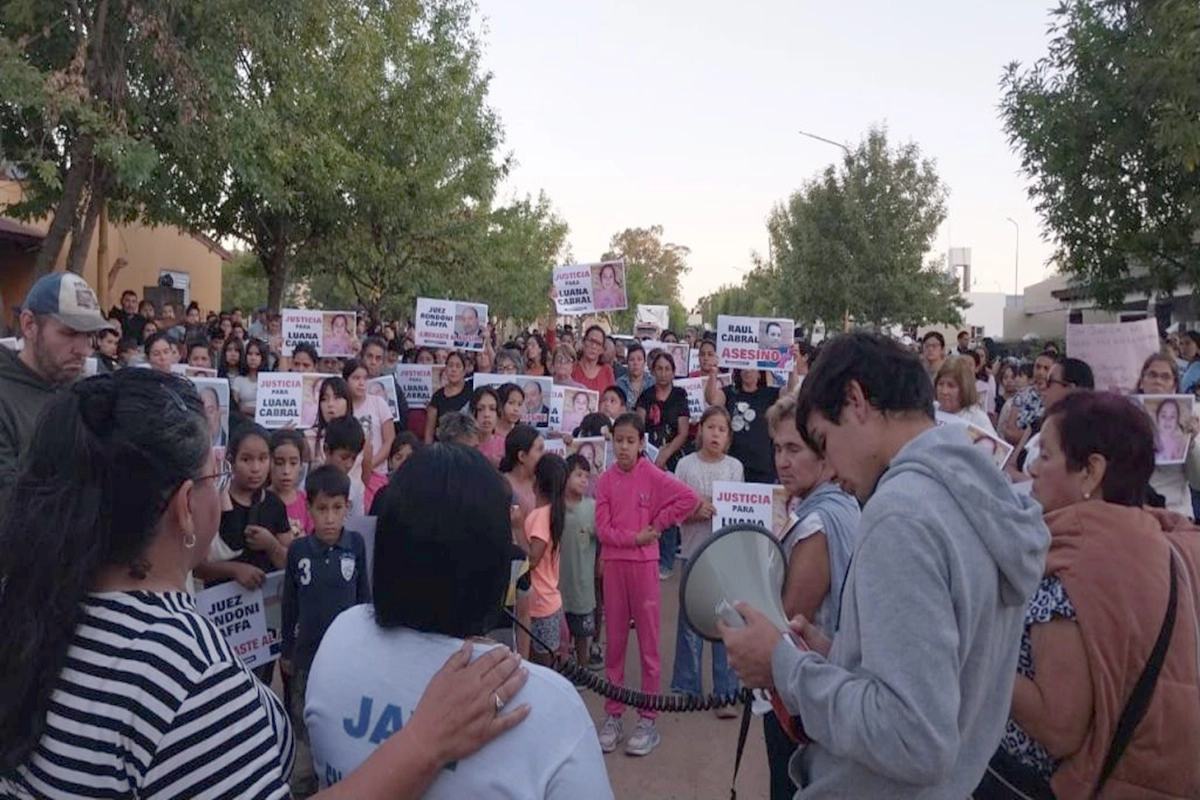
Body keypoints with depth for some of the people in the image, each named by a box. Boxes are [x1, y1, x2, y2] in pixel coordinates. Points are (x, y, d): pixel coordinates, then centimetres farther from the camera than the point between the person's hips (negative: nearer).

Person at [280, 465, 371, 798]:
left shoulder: (356, 544, -10)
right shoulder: (298, 549, -8)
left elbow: (364, 596, 1)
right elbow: (289, 604, 2)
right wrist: (286, 651, 8)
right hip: (307, 653, 1)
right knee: (304, 727, 14)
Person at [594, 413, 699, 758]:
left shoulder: (651, 475, -6)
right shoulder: (606, 480, 1)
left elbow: (689, 498, -13)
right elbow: (603, 529, -4)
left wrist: (658, 525, -9)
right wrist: (636, 537, -15)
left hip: (644, 564, -3)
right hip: (613, 564, 3)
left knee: (648, 642, 4)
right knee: (614, 642, 10)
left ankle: (648, 720, 13)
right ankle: (613, 717, 20)